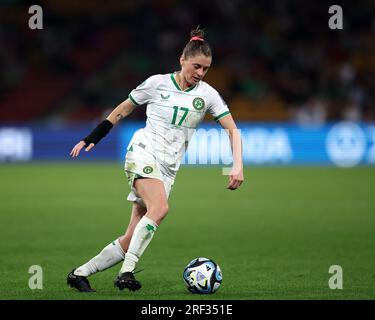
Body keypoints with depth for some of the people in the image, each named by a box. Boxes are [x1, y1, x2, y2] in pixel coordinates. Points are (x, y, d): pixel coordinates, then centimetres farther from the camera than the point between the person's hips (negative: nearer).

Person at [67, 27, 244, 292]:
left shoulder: (207, 94, 5)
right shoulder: (157, 83, -1)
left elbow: (233, 130, 4)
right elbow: (122, 111, 10)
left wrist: (238, 166, -11)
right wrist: (91, 139, 8)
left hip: (168, 169, 4)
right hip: (143, 153, -4)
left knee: (132, 240, -3)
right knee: (160, 208, -34)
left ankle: (80, 274, 9)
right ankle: (127, 271, -35)